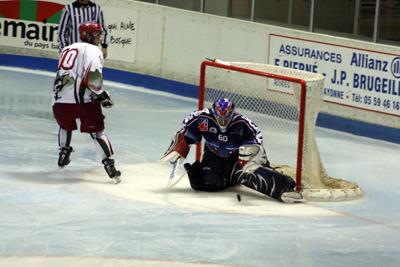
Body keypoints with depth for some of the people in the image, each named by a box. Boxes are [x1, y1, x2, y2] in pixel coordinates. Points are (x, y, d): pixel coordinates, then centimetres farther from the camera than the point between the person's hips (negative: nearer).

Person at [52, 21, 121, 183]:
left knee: (66, 125, 34)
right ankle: (108, 163, -4)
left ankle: (63, 154, 36)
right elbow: (93, 76, -15)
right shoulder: (93, 50, 1)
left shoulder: (67, 49, 23)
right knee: (97, 132, 4)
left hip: (61, 101, 5)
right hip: (84, 101, -5)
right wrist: (101, 94, -2)